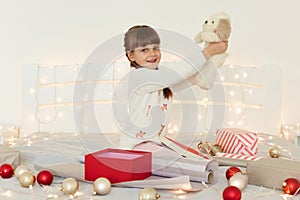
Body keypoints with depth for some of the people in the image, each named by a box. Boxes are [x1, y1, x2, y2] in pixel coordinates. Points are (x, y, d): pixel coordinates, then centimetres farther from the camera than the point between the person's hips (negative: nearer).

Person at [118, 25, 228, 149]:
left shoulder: (164, 74, 7)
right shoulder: (137, 76, -16)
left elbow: (205, 82, -2)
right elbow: (178, 73, -27)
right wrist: (209, 51, -21)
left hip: (157, 144, 8)